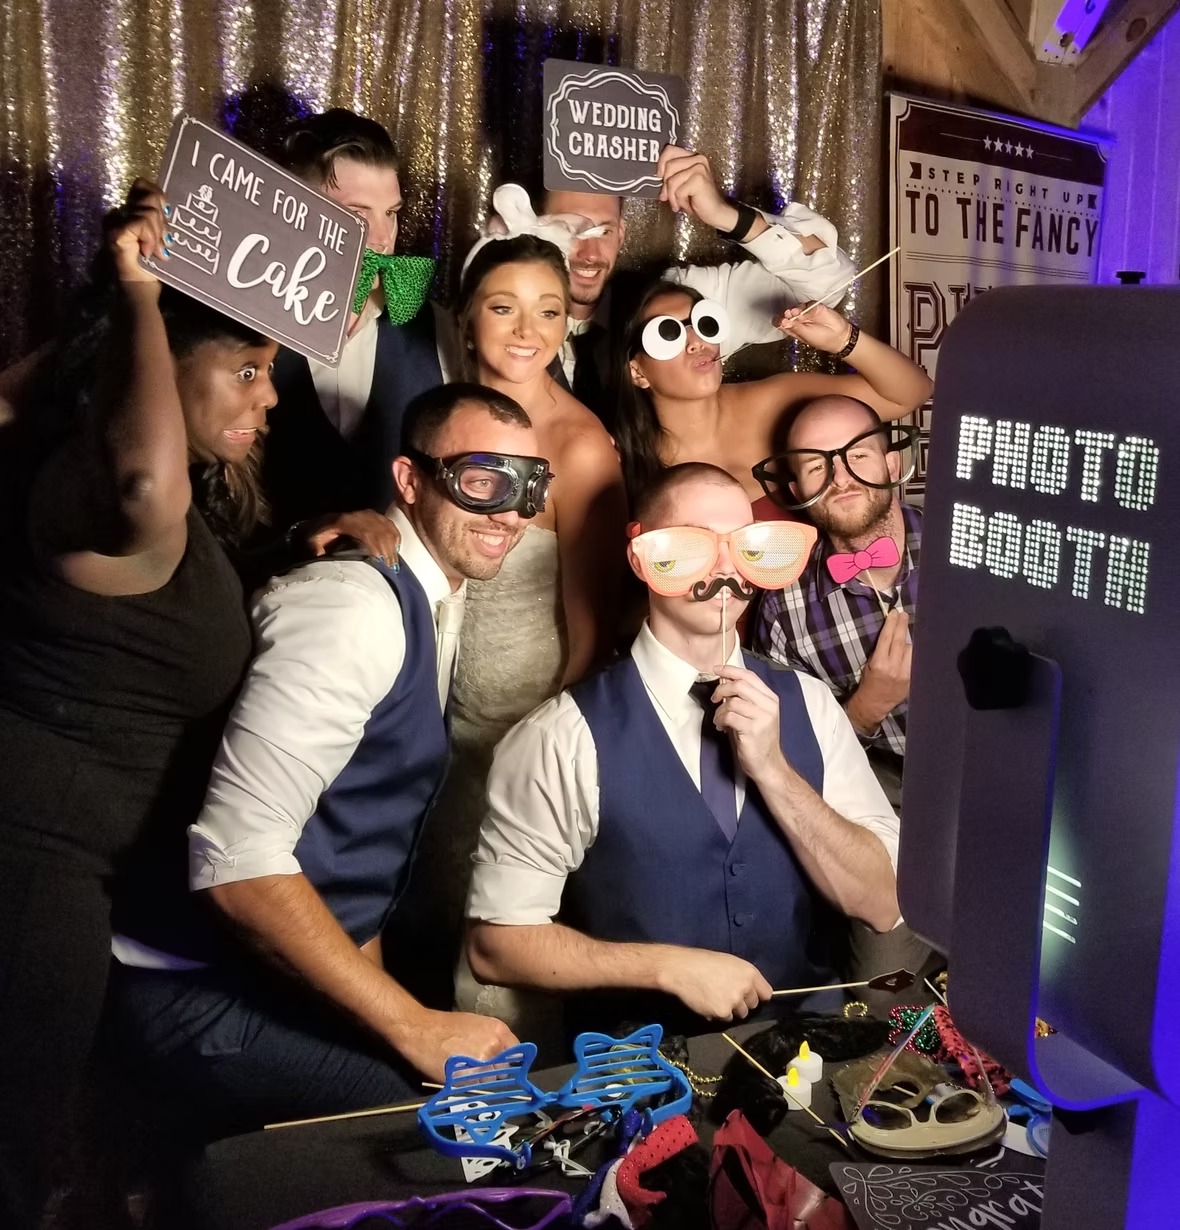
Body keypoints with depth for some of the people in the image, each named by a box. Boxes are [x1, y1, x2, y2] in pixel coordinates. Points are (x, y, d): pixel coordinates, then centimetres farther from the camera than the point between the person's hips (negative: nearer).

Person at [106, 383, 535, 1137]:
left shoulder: (430, 595, 7)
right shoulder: (354, 604, -21)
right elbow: (237, 859, -28)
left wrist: (371, 975, 12)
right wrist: (414, 1026, -24)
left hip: (294, 979, 9)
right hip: (210, 997, -9)